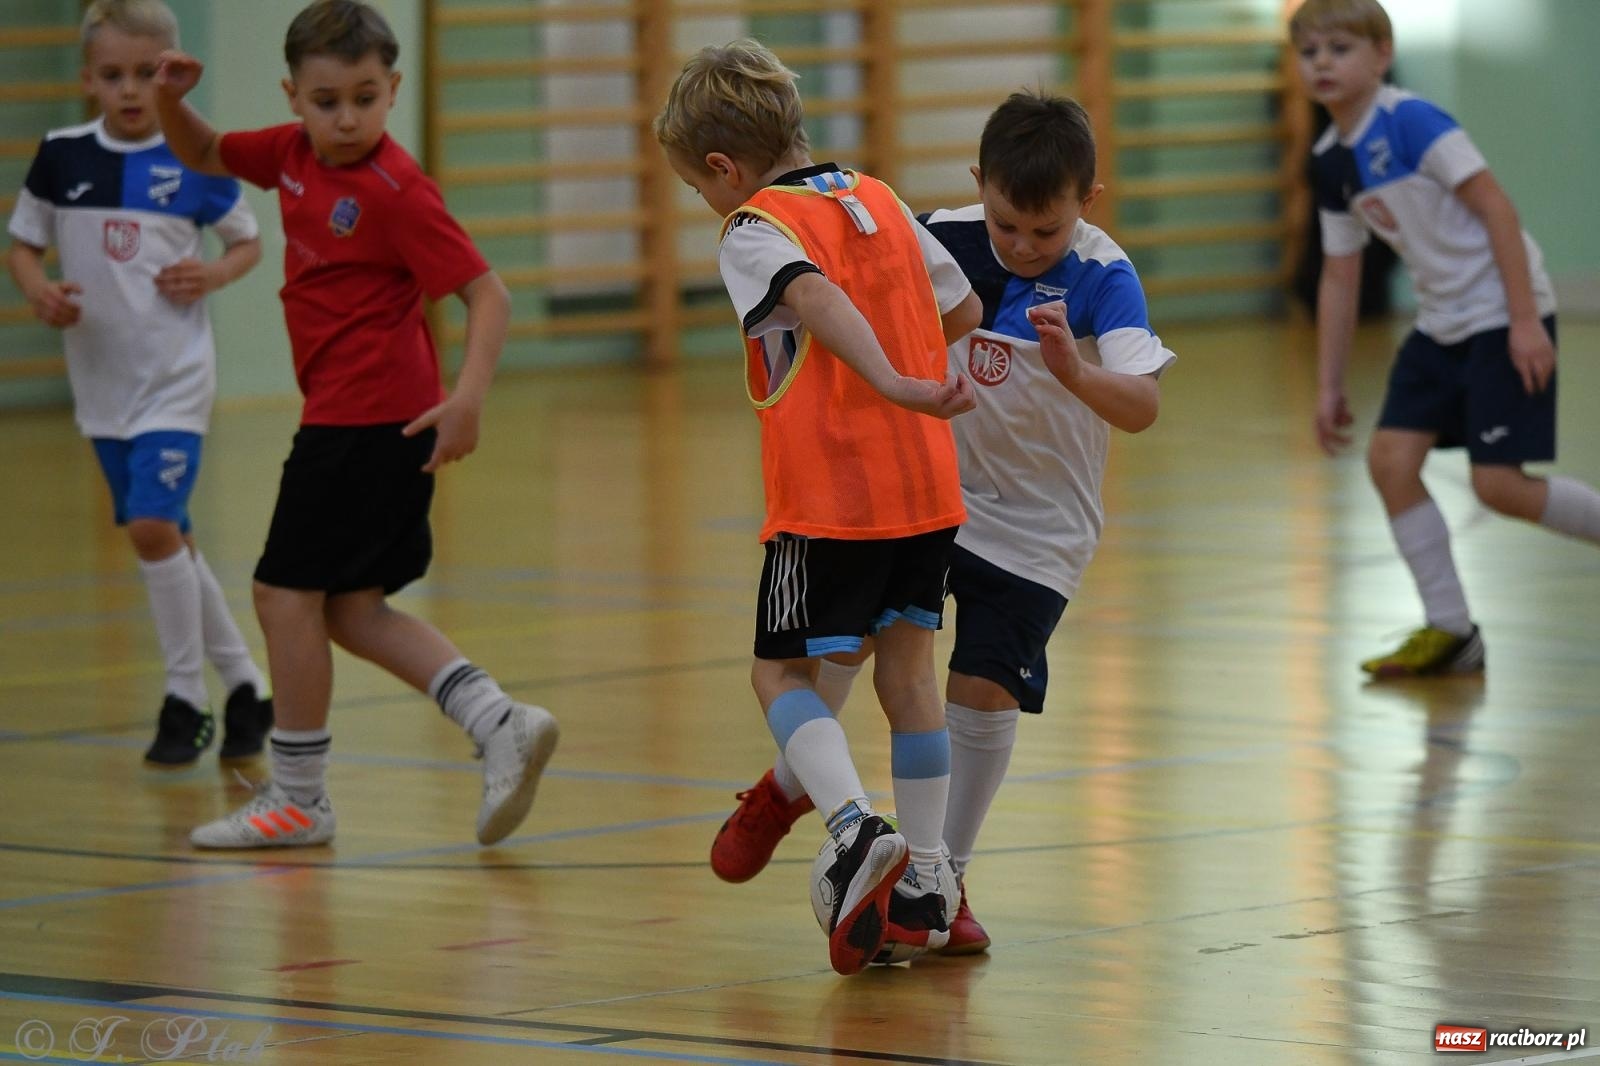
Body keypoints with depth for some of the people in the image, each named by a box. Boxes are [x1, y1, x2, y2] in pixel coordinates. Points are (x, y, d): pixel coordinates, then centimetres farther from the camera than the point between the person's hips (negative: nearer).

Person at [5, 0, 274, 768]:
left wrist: (211, 275, -12)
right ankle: (243, 686, 25)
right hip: (101, 380, 4)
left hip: (174, 377, -4)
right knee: (168, 541, 11)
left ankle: (186, 702, -3)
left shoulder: (193, 162, -6)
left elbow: (248, 243, 7)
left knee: (152, 526, -17)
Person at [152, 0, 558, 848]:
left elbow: (486, 294, -19)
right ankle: (499, 723, 5)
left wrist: (468, 396, -32)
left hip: (371, 421, -9)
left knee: (288, 590, -2)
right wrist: (171, 102, 0)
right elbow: (204, 156, 22)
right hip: (346, 418, 9)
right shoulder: (294, 154, 6)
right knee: (350, 606, 11)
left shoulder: (394, 192, -17)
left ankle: (297, 798, 7)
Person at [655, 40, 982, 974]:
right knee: (908, 666, 14)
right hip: (928, 484, 6)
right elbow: (963, 310, 19)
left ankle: (858, 830, -17)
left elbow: (816, 296, -29)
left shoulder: (755, 234, -9)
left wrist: (894, 385, -40)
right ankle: (923, 881, 14)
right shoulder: (881, 201, 12)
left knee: (783, 670, 5)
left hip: (829, 499, -6)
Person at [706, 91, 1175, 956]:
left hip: (1034, 526, -3)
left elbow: (1141, 406, -33)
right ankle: (788, 788, 18)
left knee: (984, 684, -9)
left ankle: (943, 879, 8)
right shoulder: (945, 239, -10)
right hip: (927, 489, 3)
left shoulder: (1101, 281, -21)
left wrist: (1073, 371, -51)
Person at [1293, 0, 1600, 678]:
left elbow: (1495, 208, -19)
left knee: (1498, 483, -12)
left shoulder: (1411, 123, -17)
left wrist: (1526, 321, -22)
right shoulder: (1330, 162, 7)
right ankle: (1449, 631, 7)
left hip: (1503, 315, -8)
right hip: (1441, 323, 8)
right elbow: (1339, 277, 15)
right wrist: (1329, 386, 14)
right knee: (1391, 458, -2)